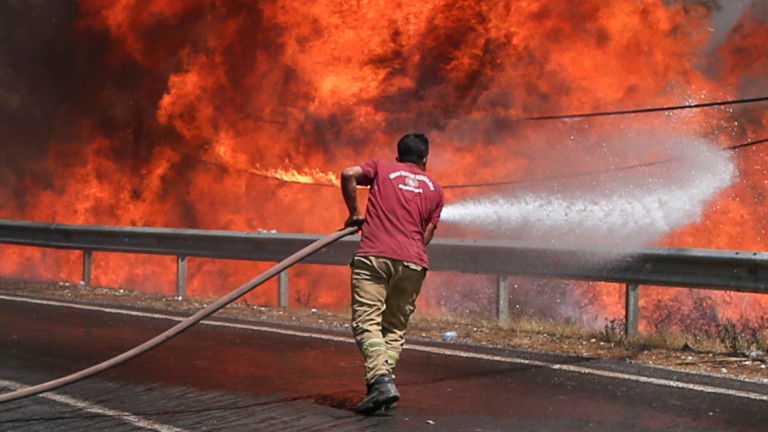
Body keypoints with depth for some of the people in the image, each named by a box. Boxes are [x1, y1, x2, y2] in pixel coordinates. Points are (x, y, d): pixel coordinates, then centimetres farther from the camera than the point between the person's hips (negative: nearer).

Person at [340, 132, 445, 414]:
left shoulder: (381, 168, 17)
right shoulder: (434, 188, 22)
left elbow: (349, 174, -2)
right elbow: (426, 235, 16)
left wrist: (354, 213, 9)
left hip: (374, 255, -3)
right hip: (413, 263, 3)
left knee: (367, 320, -8)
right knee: (395, 327, 13)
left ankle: (381, 379, -26)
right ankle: (386, 377, 3)